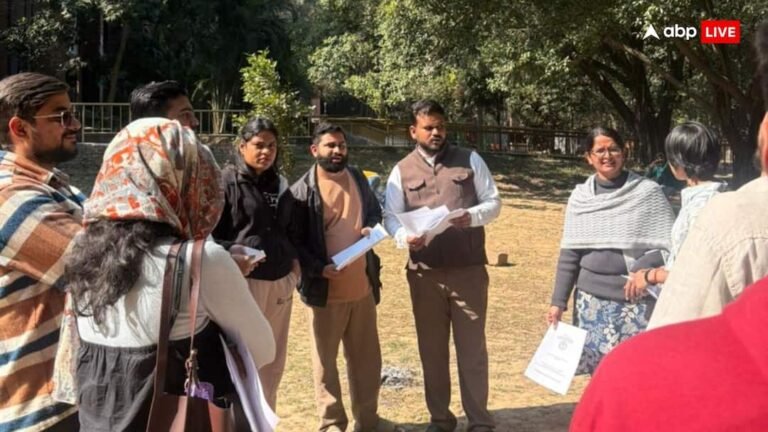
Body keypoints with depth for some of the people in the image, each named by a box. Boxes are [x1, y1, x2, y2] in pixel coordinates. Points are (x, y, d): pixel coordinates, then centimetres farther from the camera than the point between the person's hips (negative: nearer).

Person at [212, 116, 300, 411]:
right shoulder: (227, 182, -6)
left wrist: (294, 261, 11)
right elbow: (207, 232, -9)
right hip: (244, 280, -6)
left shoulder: (280, 184, 14)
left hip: (280, 280, 7)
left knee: (274, 360, 14)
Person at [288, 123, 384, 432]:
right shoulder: (302, 190, -9)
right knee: (325, 359, 7)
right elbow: (293, 240, -9)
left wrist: (371, 227, -1)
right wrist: (317, 267, -21)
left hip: (362, 285, 5)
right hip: (325, 288, -4)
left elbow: (375, 211, 21)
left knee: (367, 357, 13)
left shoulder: (358, 179, 7)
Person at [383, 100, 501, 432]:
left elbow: (493, 202, 5)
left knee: (472, 347, 3)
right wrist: (405, 237, -19)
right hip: (424, 273, 1)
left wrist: (471, 216, -16)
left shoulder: (470, 160, 6)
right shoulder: (402, 171, 8)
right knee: (432, 349, 10)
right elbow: (391, 217, 4)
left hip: (469, 269, -1)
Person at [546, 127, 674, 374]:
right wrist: (558, 301, 4)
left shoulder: (648, 192, -1)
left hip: (638, 302, -2)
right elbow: (569, 255, 9)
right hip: (592, 301, 3)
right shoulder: (580, 197, 6)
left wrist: (643, 270, -18)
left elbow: (670, 245, -2)